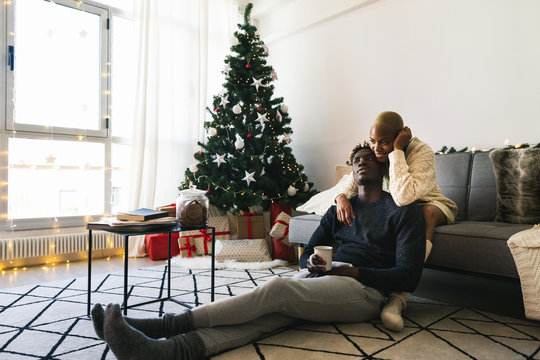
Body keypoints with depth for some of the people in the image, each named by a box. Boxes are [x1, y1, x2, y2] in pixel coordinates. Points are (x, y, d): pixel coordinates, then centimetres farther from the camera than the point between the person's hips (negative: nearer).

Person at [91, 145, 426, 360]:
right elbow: (306, 254, 19)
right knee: (269, 311, -27)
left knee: (276, 289, -29)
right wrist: (311, 263, -7)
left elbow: (408, 277, -3)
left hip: (365, 289, -5)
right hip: (321, 280, 5)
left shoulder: (405, 212, 7)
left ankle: (166, 325, -31)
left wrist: (351, 271, -15)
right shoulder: (340, 209, 23)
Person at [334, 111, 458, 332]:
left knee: (426, 213, -39)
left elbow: (404, 197, -46)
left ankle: (399, 296, -42)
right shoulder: (373, 152, -12)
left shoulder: (422, 152, -30)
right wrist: (342, 197, -33)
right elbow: (353, 182, -9)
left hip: (431, 205, -5)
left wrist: (397, 150, -41)